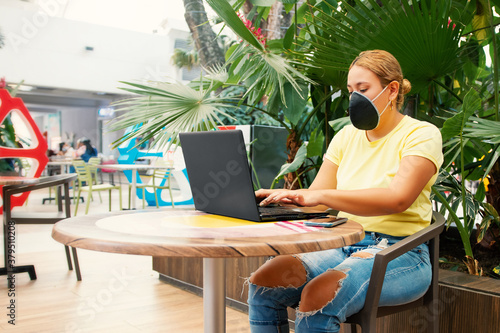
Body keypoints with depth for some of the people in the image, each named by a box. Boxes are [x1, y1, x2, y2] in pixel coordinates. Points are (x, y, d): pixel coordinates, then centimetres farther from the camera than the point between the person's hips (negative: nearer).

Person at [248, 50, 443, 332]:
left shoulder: (422, 134, -4)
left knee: (318, 296, -32)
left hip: (399, 254, -5)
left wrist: (320, 196, -28)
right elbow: (314, 196, 11)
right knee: (263, 281, -17)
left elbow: (398, 199, -22)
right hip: (343, 247, 6)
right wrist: (280, 196, -11)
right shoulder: (347, 137, 14)